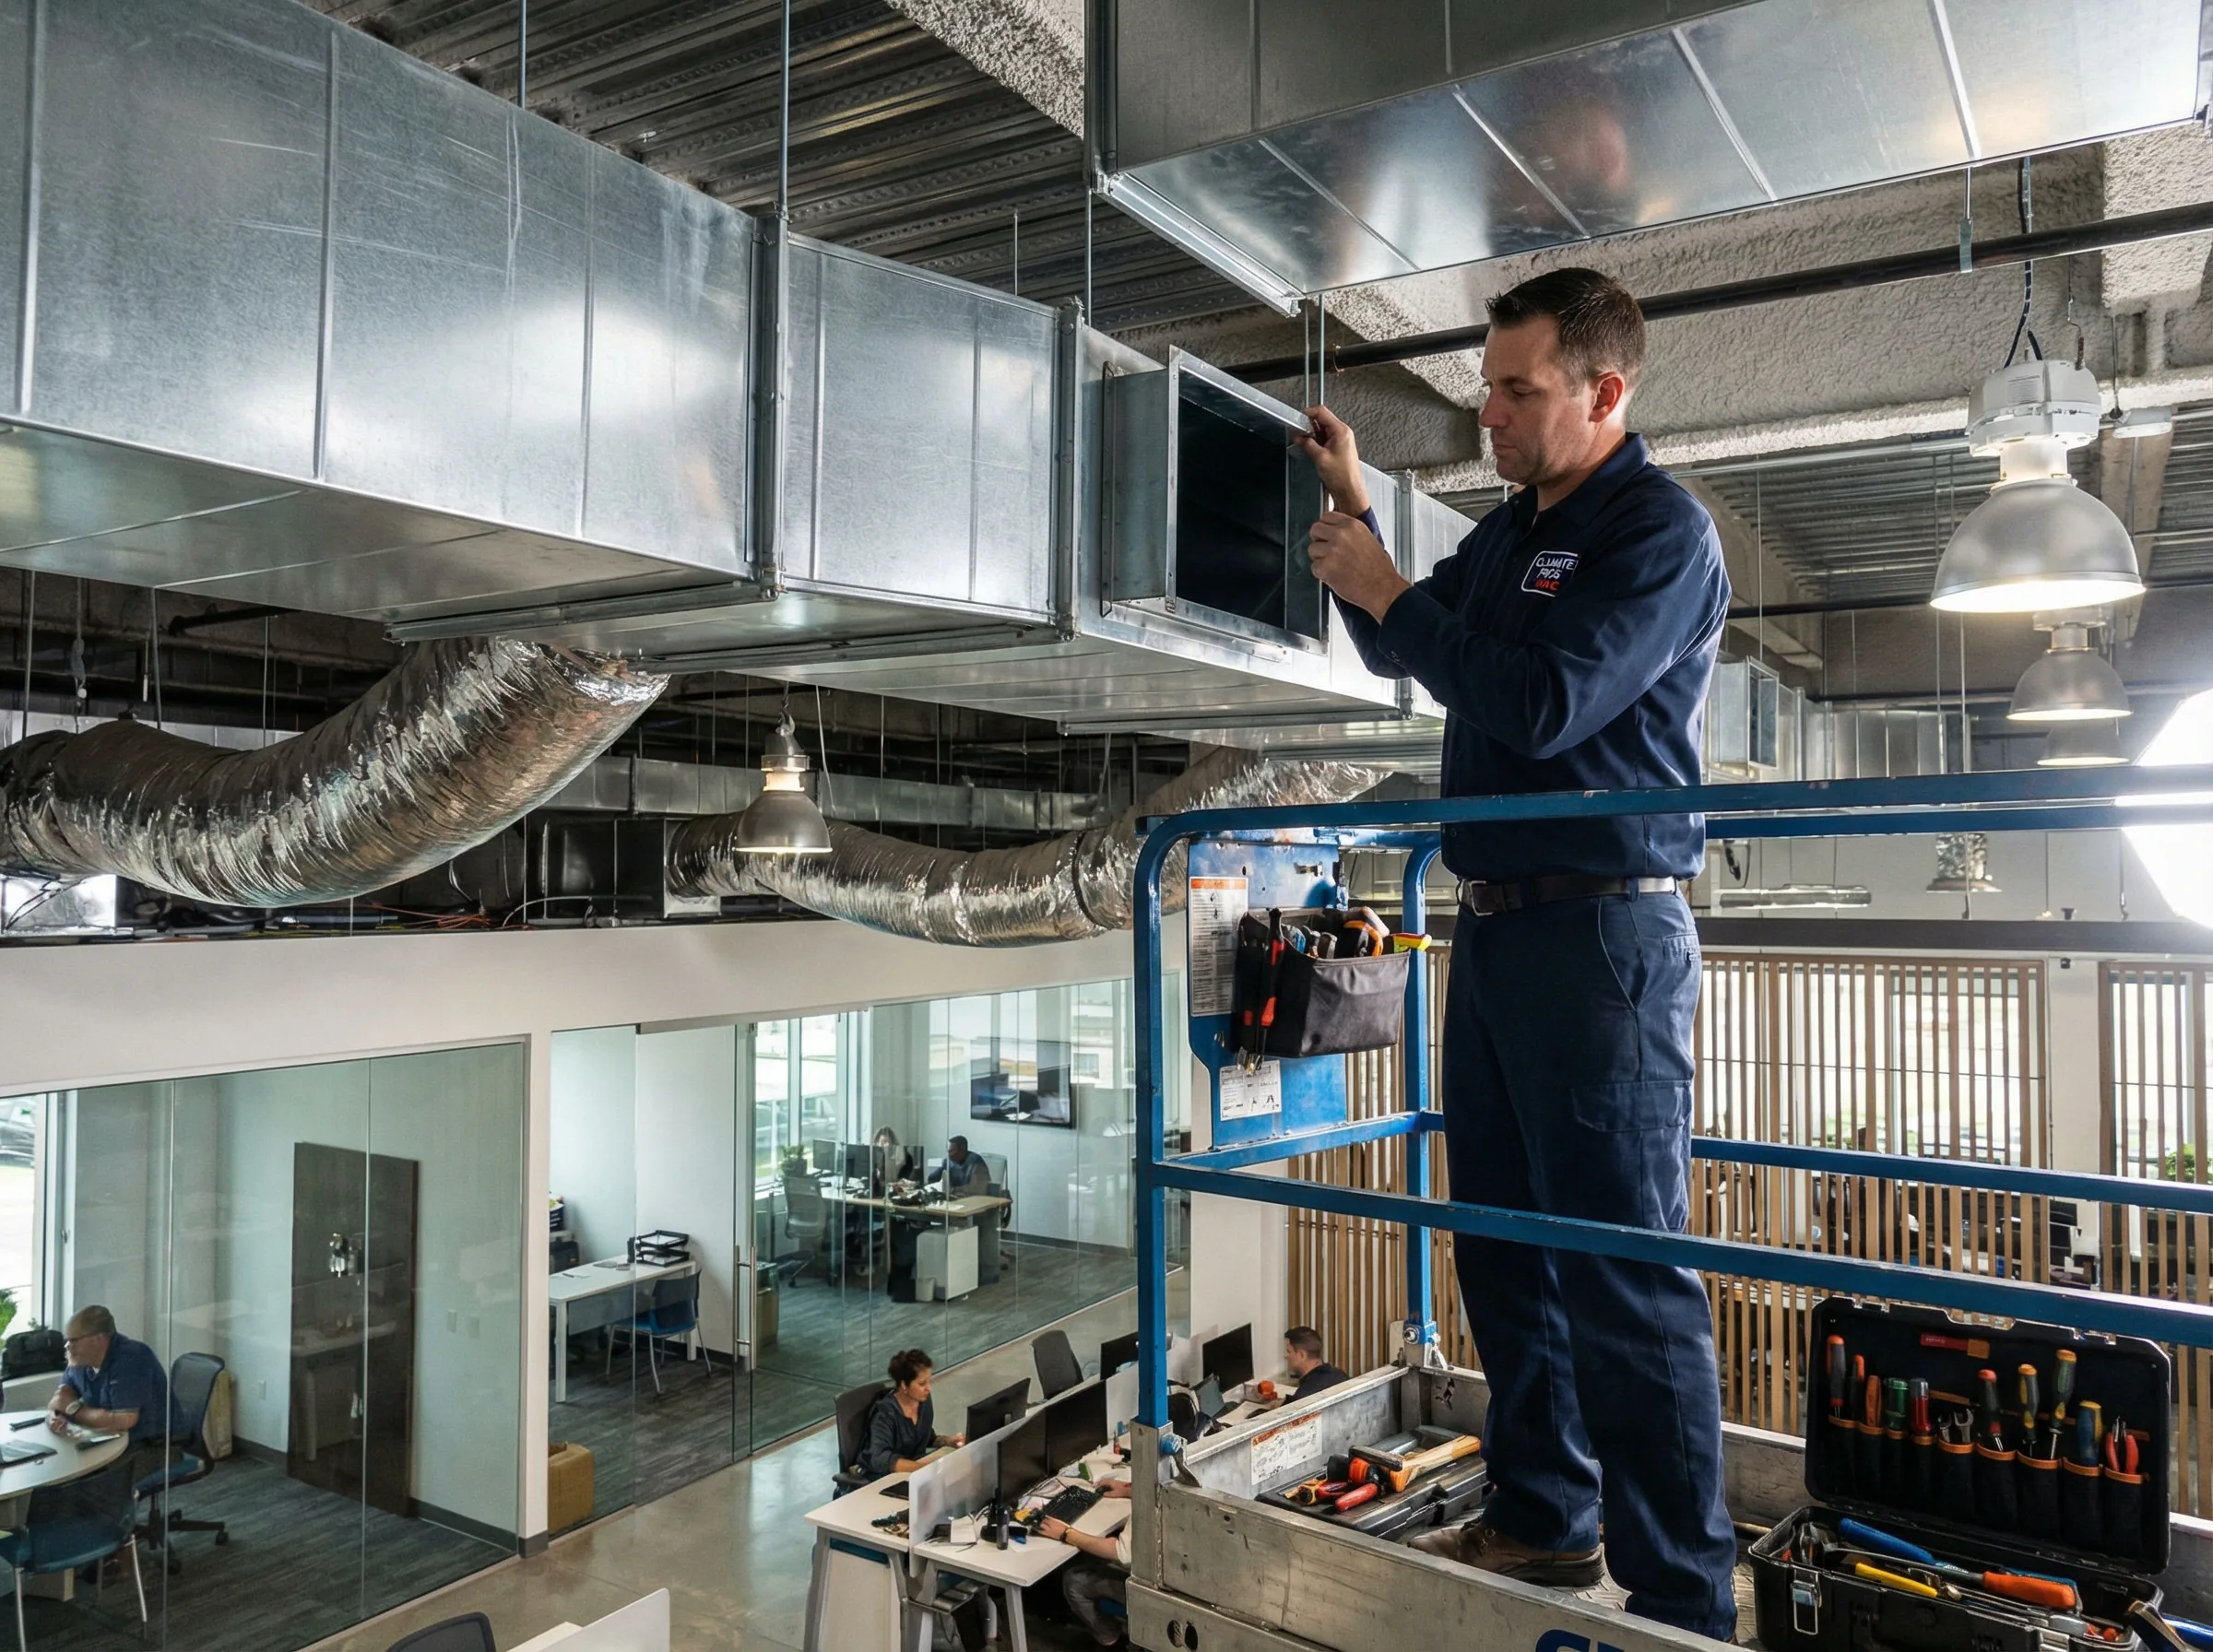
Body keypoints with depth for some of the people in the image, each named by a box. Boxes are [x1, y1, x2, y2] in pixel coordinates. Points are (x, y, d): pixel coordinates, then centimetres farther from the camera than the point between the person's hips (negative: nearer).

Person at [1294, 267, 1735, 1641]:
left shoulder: (1661, 530, -8)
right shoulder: (1510, 534, 16)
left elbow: (1541, 705, -20)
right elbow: (1398, 655, 25)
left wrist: (1387, 592, -9)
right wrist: (1355, 515, 11)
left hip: (1605, 932, -9)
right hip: (1496, 923, 9)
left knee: (1626, 1276, -5)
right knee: (1506, 1247, 15)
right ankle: (1543, 1519, 30)